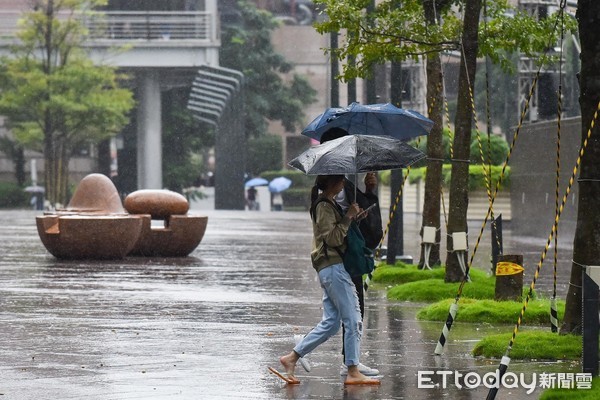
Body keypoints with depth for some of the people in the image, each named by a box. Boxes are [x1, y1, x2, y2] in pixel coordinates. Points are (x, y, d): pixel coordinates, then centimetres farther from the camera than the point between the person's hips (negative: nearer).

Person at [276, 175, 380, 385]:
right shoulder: (324, 206, -11)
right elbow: (333, 238, -18)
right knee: (353, 320, -8)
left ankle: (292, 357, 8)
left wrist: (352, 217, 12)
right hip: (333, 267, -10)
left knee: (330, 322, 9)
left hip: (329, 270, 10)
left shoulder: (329, 204, 19)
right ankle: (353, 372, -6)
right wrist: (348, 217, -14)